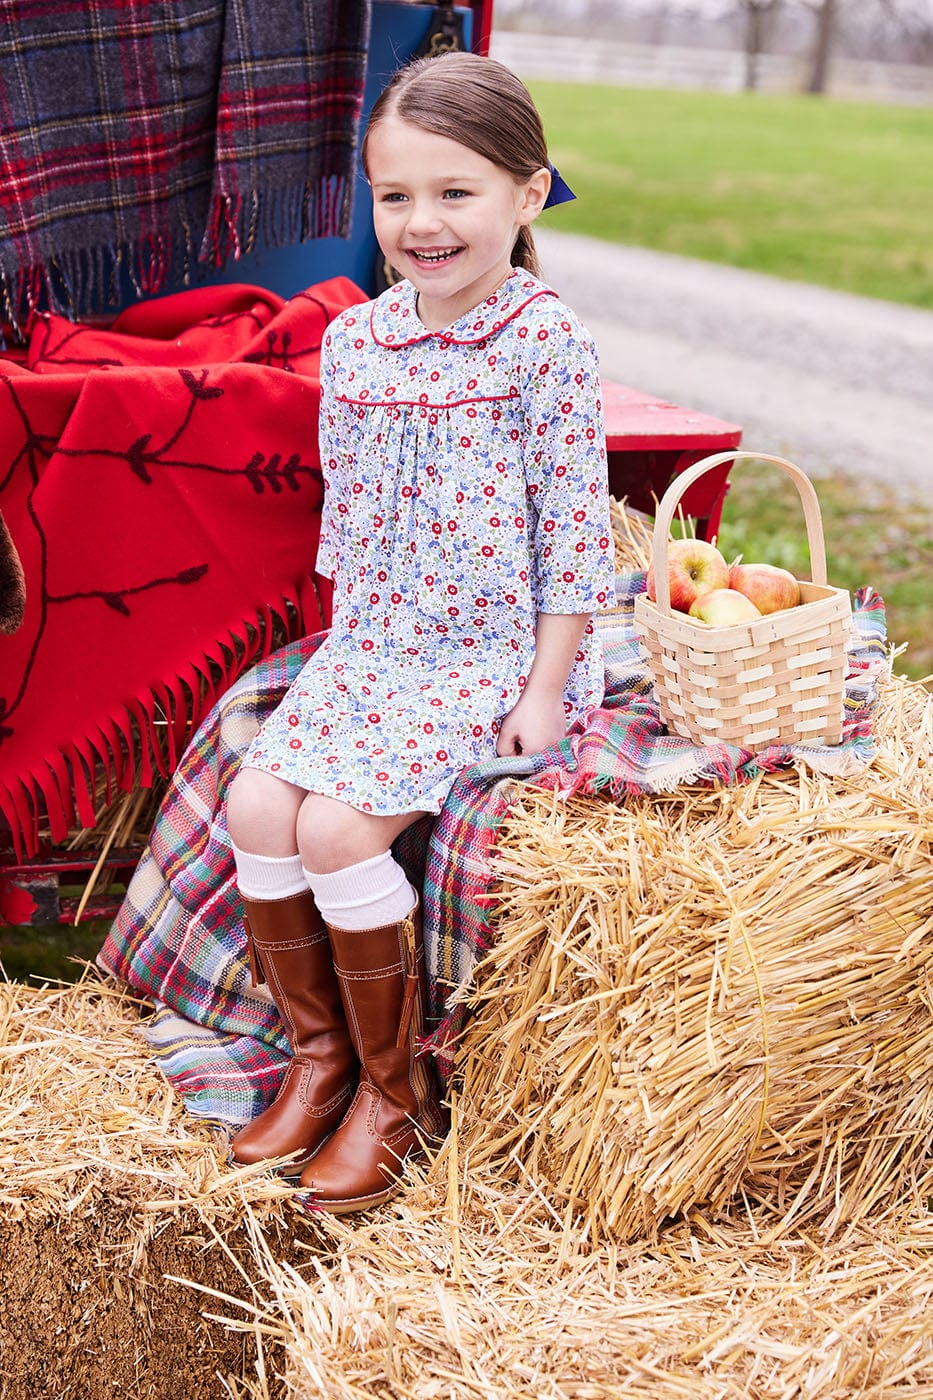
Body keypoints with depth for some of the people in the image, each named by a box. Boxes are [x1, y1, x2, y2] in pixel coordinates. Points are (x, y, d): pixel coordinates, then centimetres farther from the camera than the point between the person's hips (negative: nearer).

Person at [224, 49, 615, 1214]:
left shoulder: (546, 344, -12)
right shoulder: (353, 340, 5)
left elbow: (573, 523, -11)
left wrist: (545, 690, -13)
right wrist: (348, 633, 12)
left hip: (489, 654, -6)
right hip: (369, 643, 6)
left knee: (338, 823, -21)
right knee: (256, 801, -12)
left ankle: (394, 1092, -1)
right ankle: (318, 1052, 8)